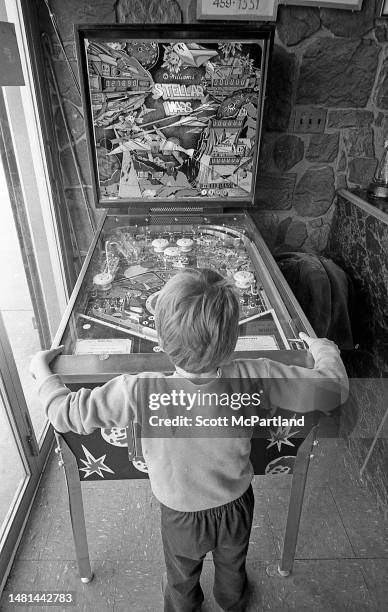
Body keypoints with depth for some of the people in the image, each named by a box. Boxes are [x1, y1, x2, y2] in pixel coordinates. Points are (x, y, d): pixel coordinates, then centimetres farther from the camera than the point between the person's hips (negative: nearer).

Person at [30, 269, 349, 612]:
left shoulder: (140, 391, -38)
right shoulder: (253, 378, -35)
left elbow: (66, 412, -24)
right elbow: (333, 388, -23)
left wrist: (42, 370, -4)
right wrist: (324, 349, -1)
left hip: (182, 515, -1)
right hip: (237, 506, 2)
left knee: (182, 582, 33)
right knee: (232, 568, 37)